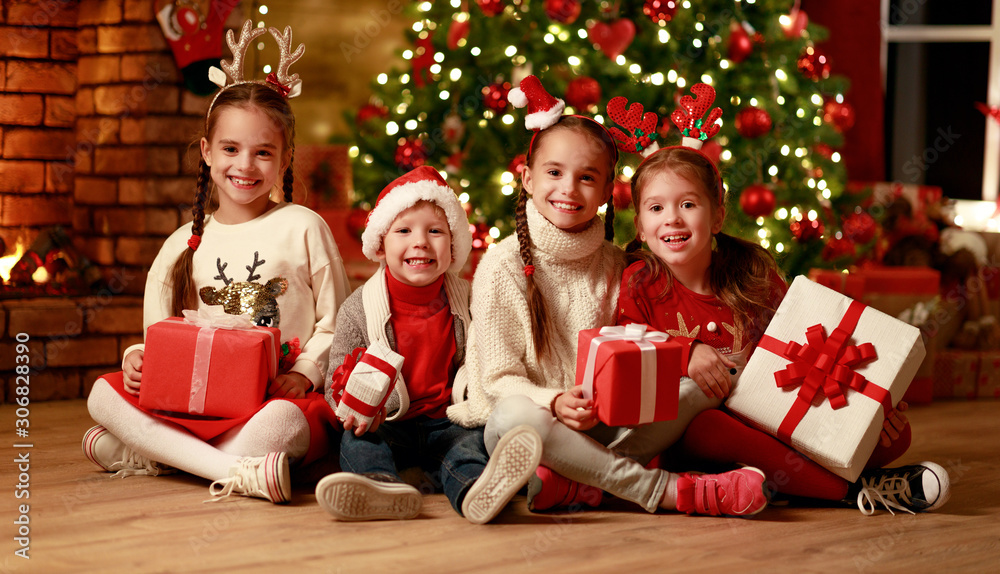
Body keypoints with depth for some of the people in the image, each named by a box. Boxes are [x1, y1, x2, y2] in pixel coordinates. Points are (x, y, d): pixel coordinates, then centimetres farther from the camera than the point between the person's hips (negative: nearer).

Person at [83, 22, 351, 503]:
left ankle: (147, 455, -27)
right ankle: (234, 471, -34)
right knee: (104, 394, -19)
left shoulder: (303, 229, 4)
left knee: (287, 419, -39)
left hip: (280, 396, -4)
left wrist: (305, 372, -13)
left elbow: (336, 324, 4)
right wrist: (140, 356, -6)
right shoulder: (184, 245, 14)